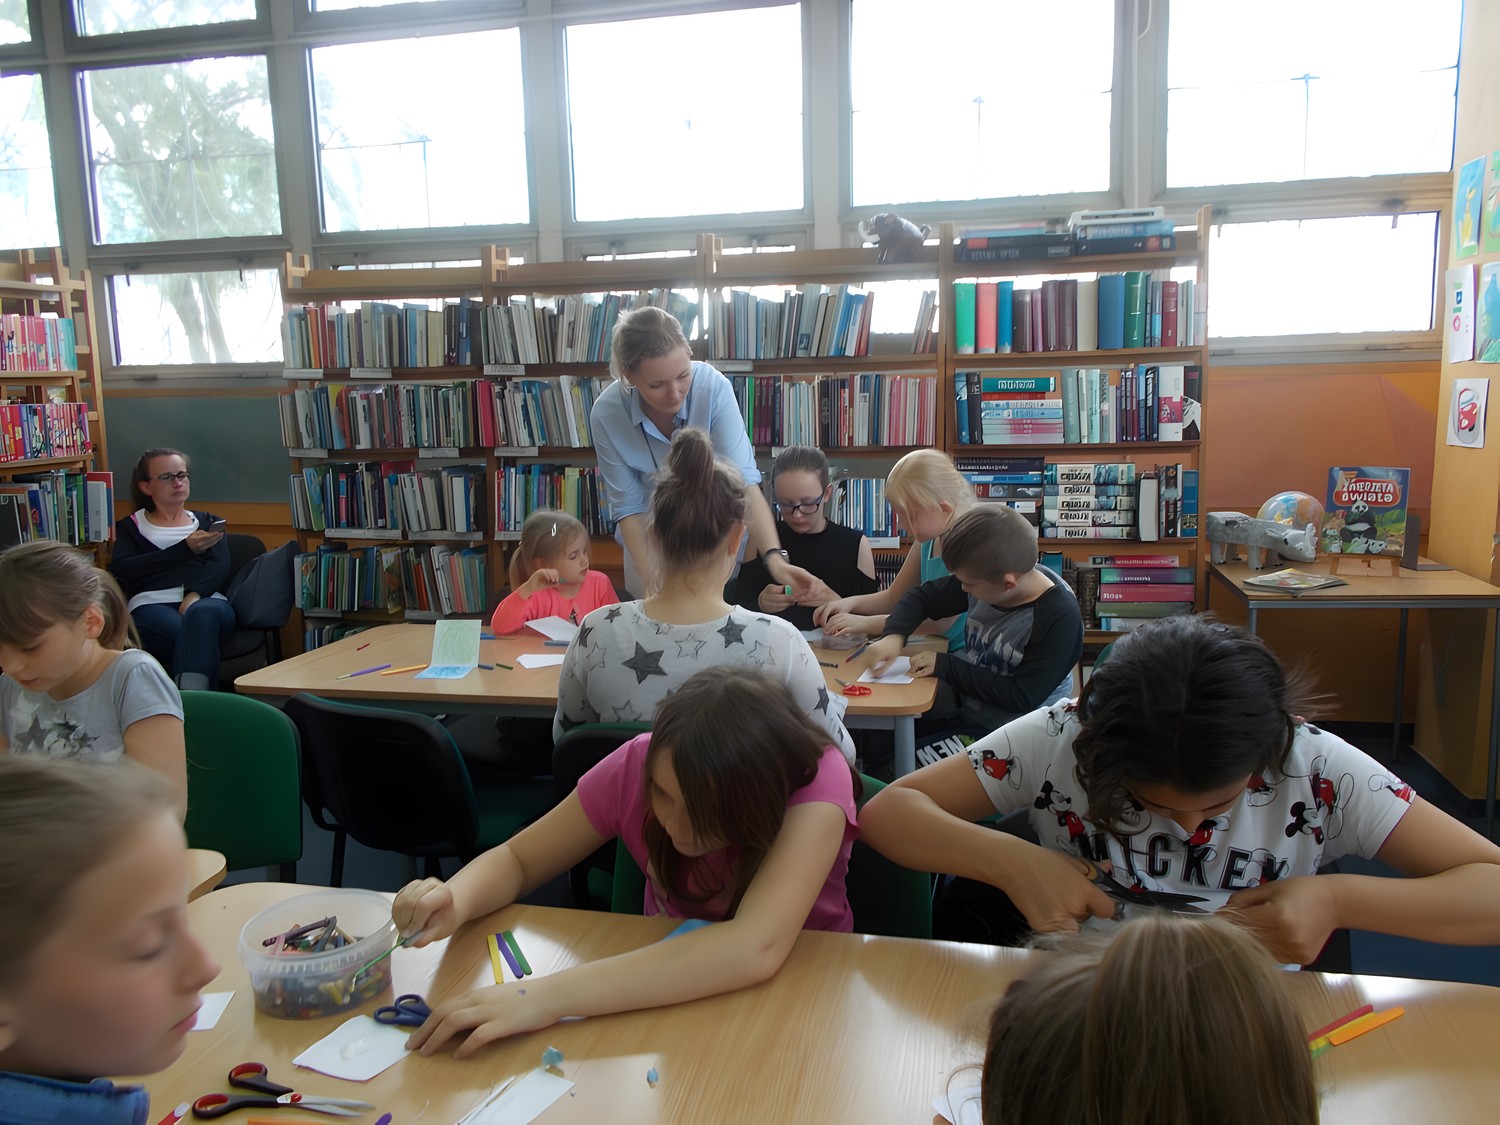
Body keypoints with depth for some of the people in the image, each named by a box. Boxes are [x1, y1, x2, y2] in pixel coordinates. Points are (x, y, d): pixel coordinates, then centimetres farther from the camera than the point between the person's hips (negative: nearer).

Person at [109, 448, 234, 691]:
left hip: (206, 600, 1)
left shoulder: (207, 521, 27)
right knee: (192, 635, -37)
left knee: (202, 614, -38)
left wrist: (195, 594, -14)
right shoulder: (130, 527, 22)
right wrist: (186, 549, -6)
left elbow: (220, 567, 8)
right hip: (152, 605, -1)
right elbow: (122, 569, 2)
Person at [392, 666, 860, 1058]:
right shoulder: (638, 764, -17)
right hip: (670, 983, 2)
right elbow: (516, 860, -4)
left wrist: (546, 996, -42)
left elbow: (755, 948, -38)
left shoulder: (816, 780, -26)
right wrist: (456, 901, -26)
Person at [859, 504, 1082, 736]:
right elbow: (922, 597, 5)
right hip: (959, 708, 6)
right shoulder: (987, 578, -9)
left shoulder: (1060, 620, -25)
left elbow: (1021, 697, -24)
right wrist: (894, 636, -14)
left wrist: (945, 666, -20)